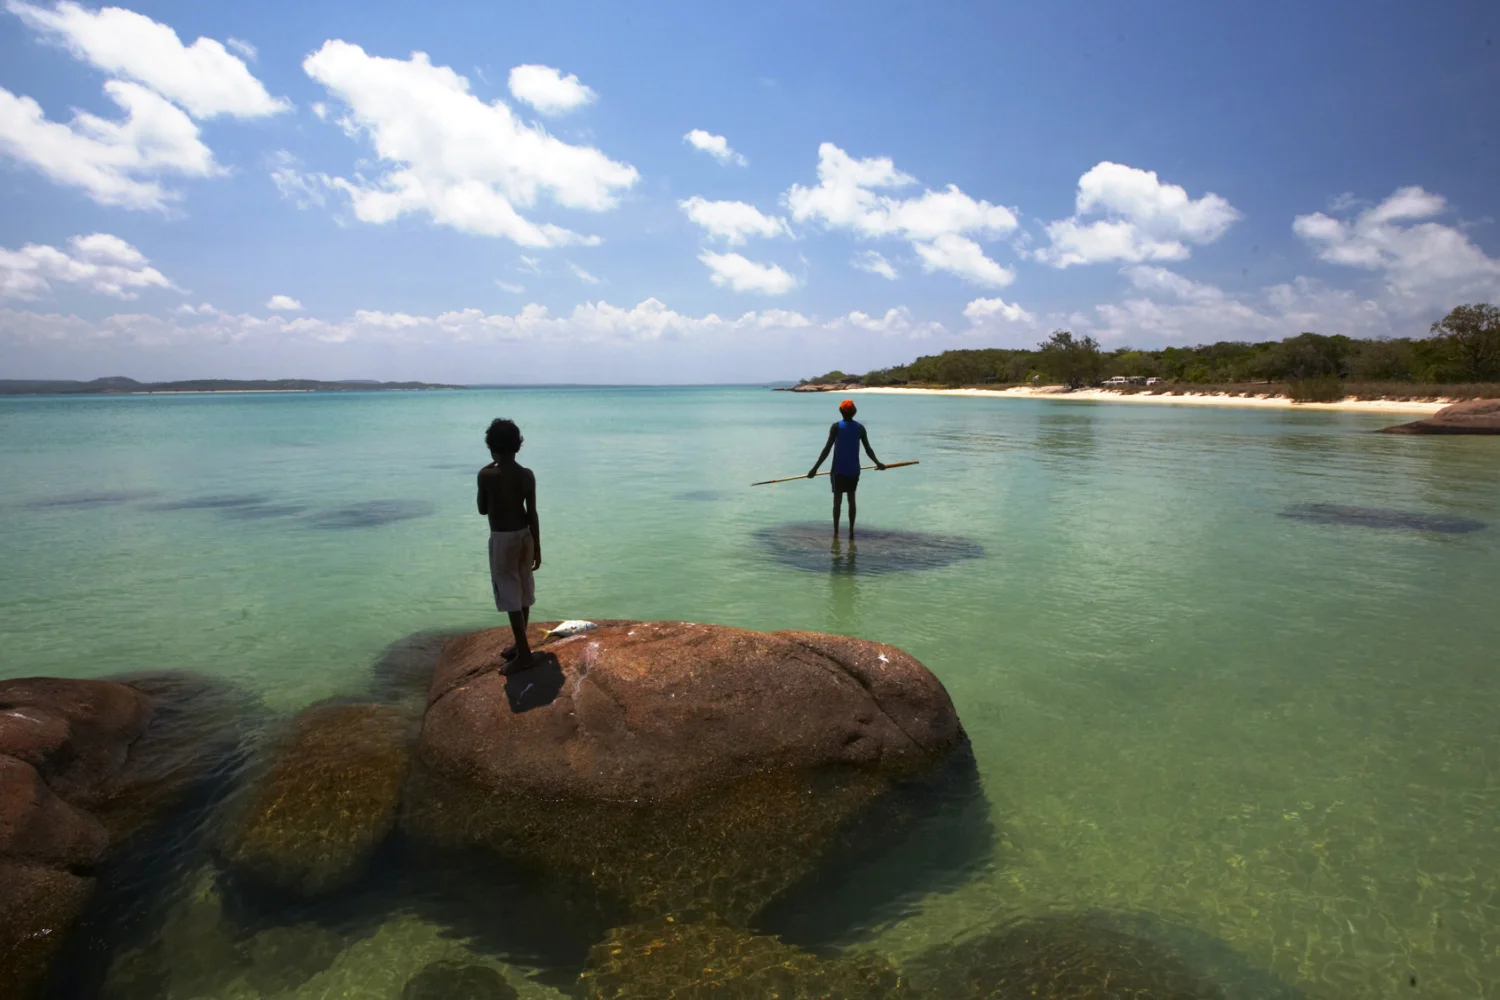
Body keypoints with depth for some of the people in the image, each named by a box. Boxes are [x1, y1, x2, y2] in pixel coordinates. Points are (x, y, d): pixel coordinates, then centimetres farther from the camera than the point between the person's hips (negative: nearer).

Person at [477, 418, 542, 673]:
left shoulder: (486, 475, -15)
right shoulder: (527, 475, -4)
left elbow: (483, 509, -1)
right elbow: (532, 513, -2)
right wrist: (537, 547, 5)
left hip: (502, 539, -6)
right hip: (524, 536, 6)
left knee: (510, 595, 1)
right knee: (523, 593, 16)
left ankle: (523, 653, 4)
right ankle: (520, 645, 29)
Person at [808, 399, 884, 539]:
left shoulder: (836, 427, -7)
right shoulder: (860, 427, 1)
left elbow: (827, 449, -12)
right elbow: (868, 450, 3)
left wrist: (815, 468, -11)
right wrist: (878, 463, 17)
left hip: (839, 469, -3)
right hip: (853, 469, 3)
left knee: (837, 499, 4)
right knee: (852, 499, 11)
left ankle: (836, 531, 3)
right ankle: (851, 531, 11)